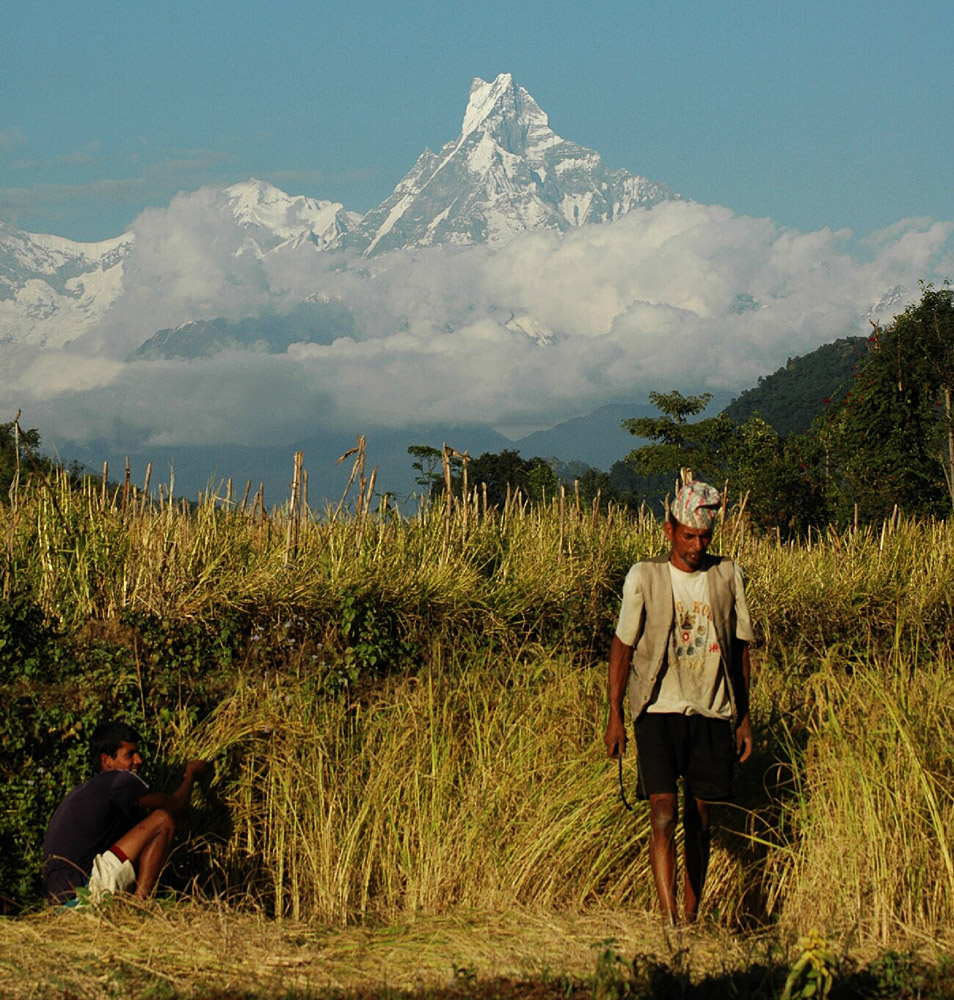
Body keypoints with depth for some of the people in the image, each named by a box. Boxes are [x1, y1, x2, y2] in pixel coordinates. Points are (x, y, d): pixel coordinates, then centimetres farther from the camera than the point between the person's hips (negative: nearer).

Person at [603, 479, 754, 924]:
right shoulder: (644, 577, -2)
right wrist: (614, 715, -2)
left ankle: (692, 914, 16)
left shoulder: (727, 576, 6)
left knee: (699, 818, 7)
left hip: (712, 714, 3)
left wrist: (744, 718, 11)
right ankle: (668, 919, -19)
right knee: (663, 814, -14)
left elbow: (739, 649, 12)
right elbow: (622, 645, 3)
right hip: (659, 710, -3)